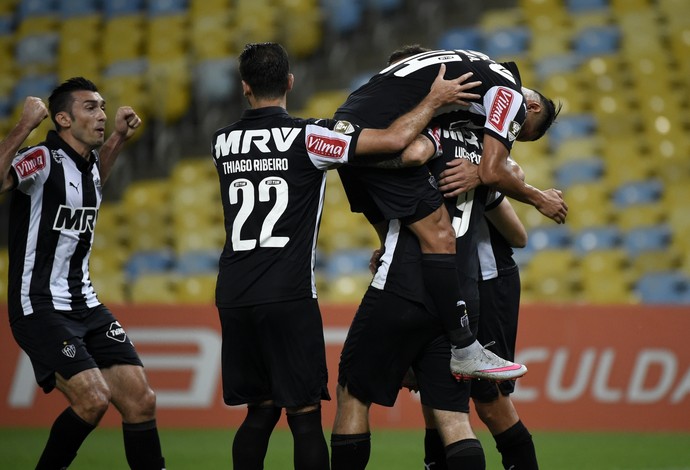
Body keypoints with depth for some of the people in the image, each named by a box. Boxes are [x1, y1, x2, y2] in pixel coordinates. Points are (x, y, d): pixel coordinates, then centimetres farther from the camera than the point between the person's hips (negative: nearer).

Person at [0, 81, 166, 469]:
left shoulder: (89, 162, 10)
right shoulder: (43, 159, -14)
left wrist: (119, 138, 25)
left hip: (85, 304, 8)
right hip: (40, 308, -8)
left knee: (141, 401, -1)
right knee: (93, 399, -22)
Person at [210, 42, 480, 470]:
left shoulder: (223, 143, 9)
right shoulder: (306, 136, -7)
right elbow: (395, 139, -13)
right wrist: (435, 100, 2)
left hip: (233, 296, 5)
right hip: (287, 297, -5)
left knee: (260, 411, 14)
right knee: (305, 415, -2)